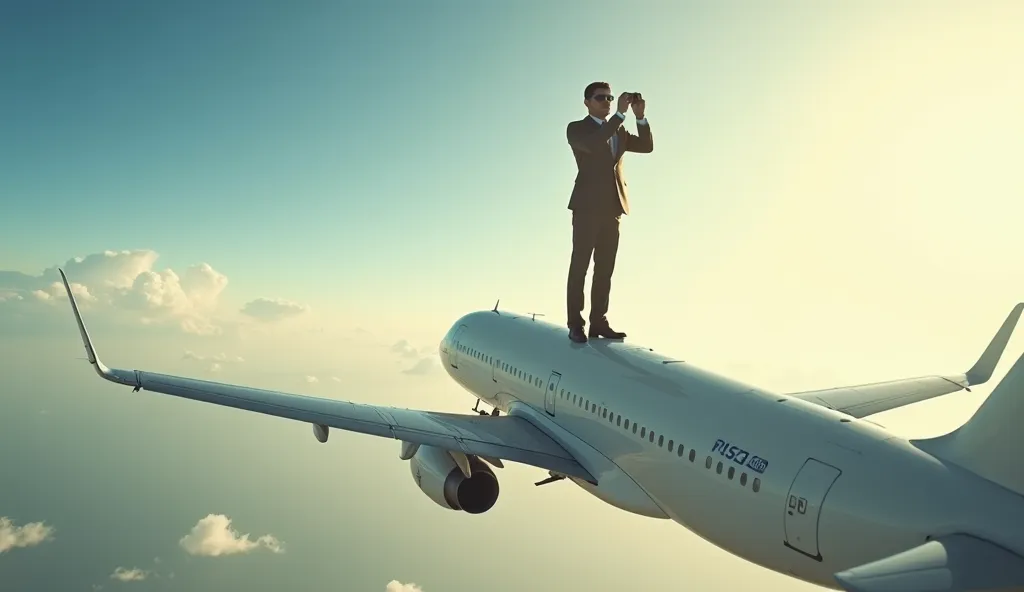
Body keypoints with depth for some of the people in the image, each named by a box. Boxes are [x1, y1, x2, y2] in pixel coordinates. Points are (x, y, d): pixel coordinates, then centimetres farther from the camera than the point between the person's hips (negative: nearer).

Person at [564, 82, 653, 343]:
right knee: (580, 266, -3)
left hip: (613, 207, 6)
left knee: (605, 269, 5)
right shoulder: (576, 128, 2)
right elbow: (594, 144, -19)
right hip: (587, 206, -6)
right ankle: (575, 324, -1)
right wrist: (620, 114, -21)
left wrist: (640, 116, -4)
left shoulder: (619, 131, 20)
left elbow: (647, 146, 9)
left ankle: (599, 321, 8)